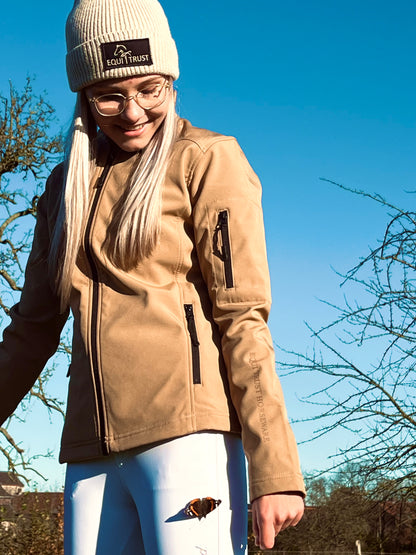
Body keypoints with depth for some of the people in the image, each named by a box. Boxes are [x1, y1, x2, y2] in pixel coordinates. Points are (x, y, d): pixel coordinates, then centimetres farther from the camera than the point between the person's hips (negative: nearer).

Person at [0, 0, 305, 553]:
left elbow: (243, 317, -5)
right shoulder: (67, 186, 18)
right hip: (92, 449, 5)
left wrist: (275, 468, -11)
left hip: (184, 430, -5)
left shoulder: (206, 161, 2)